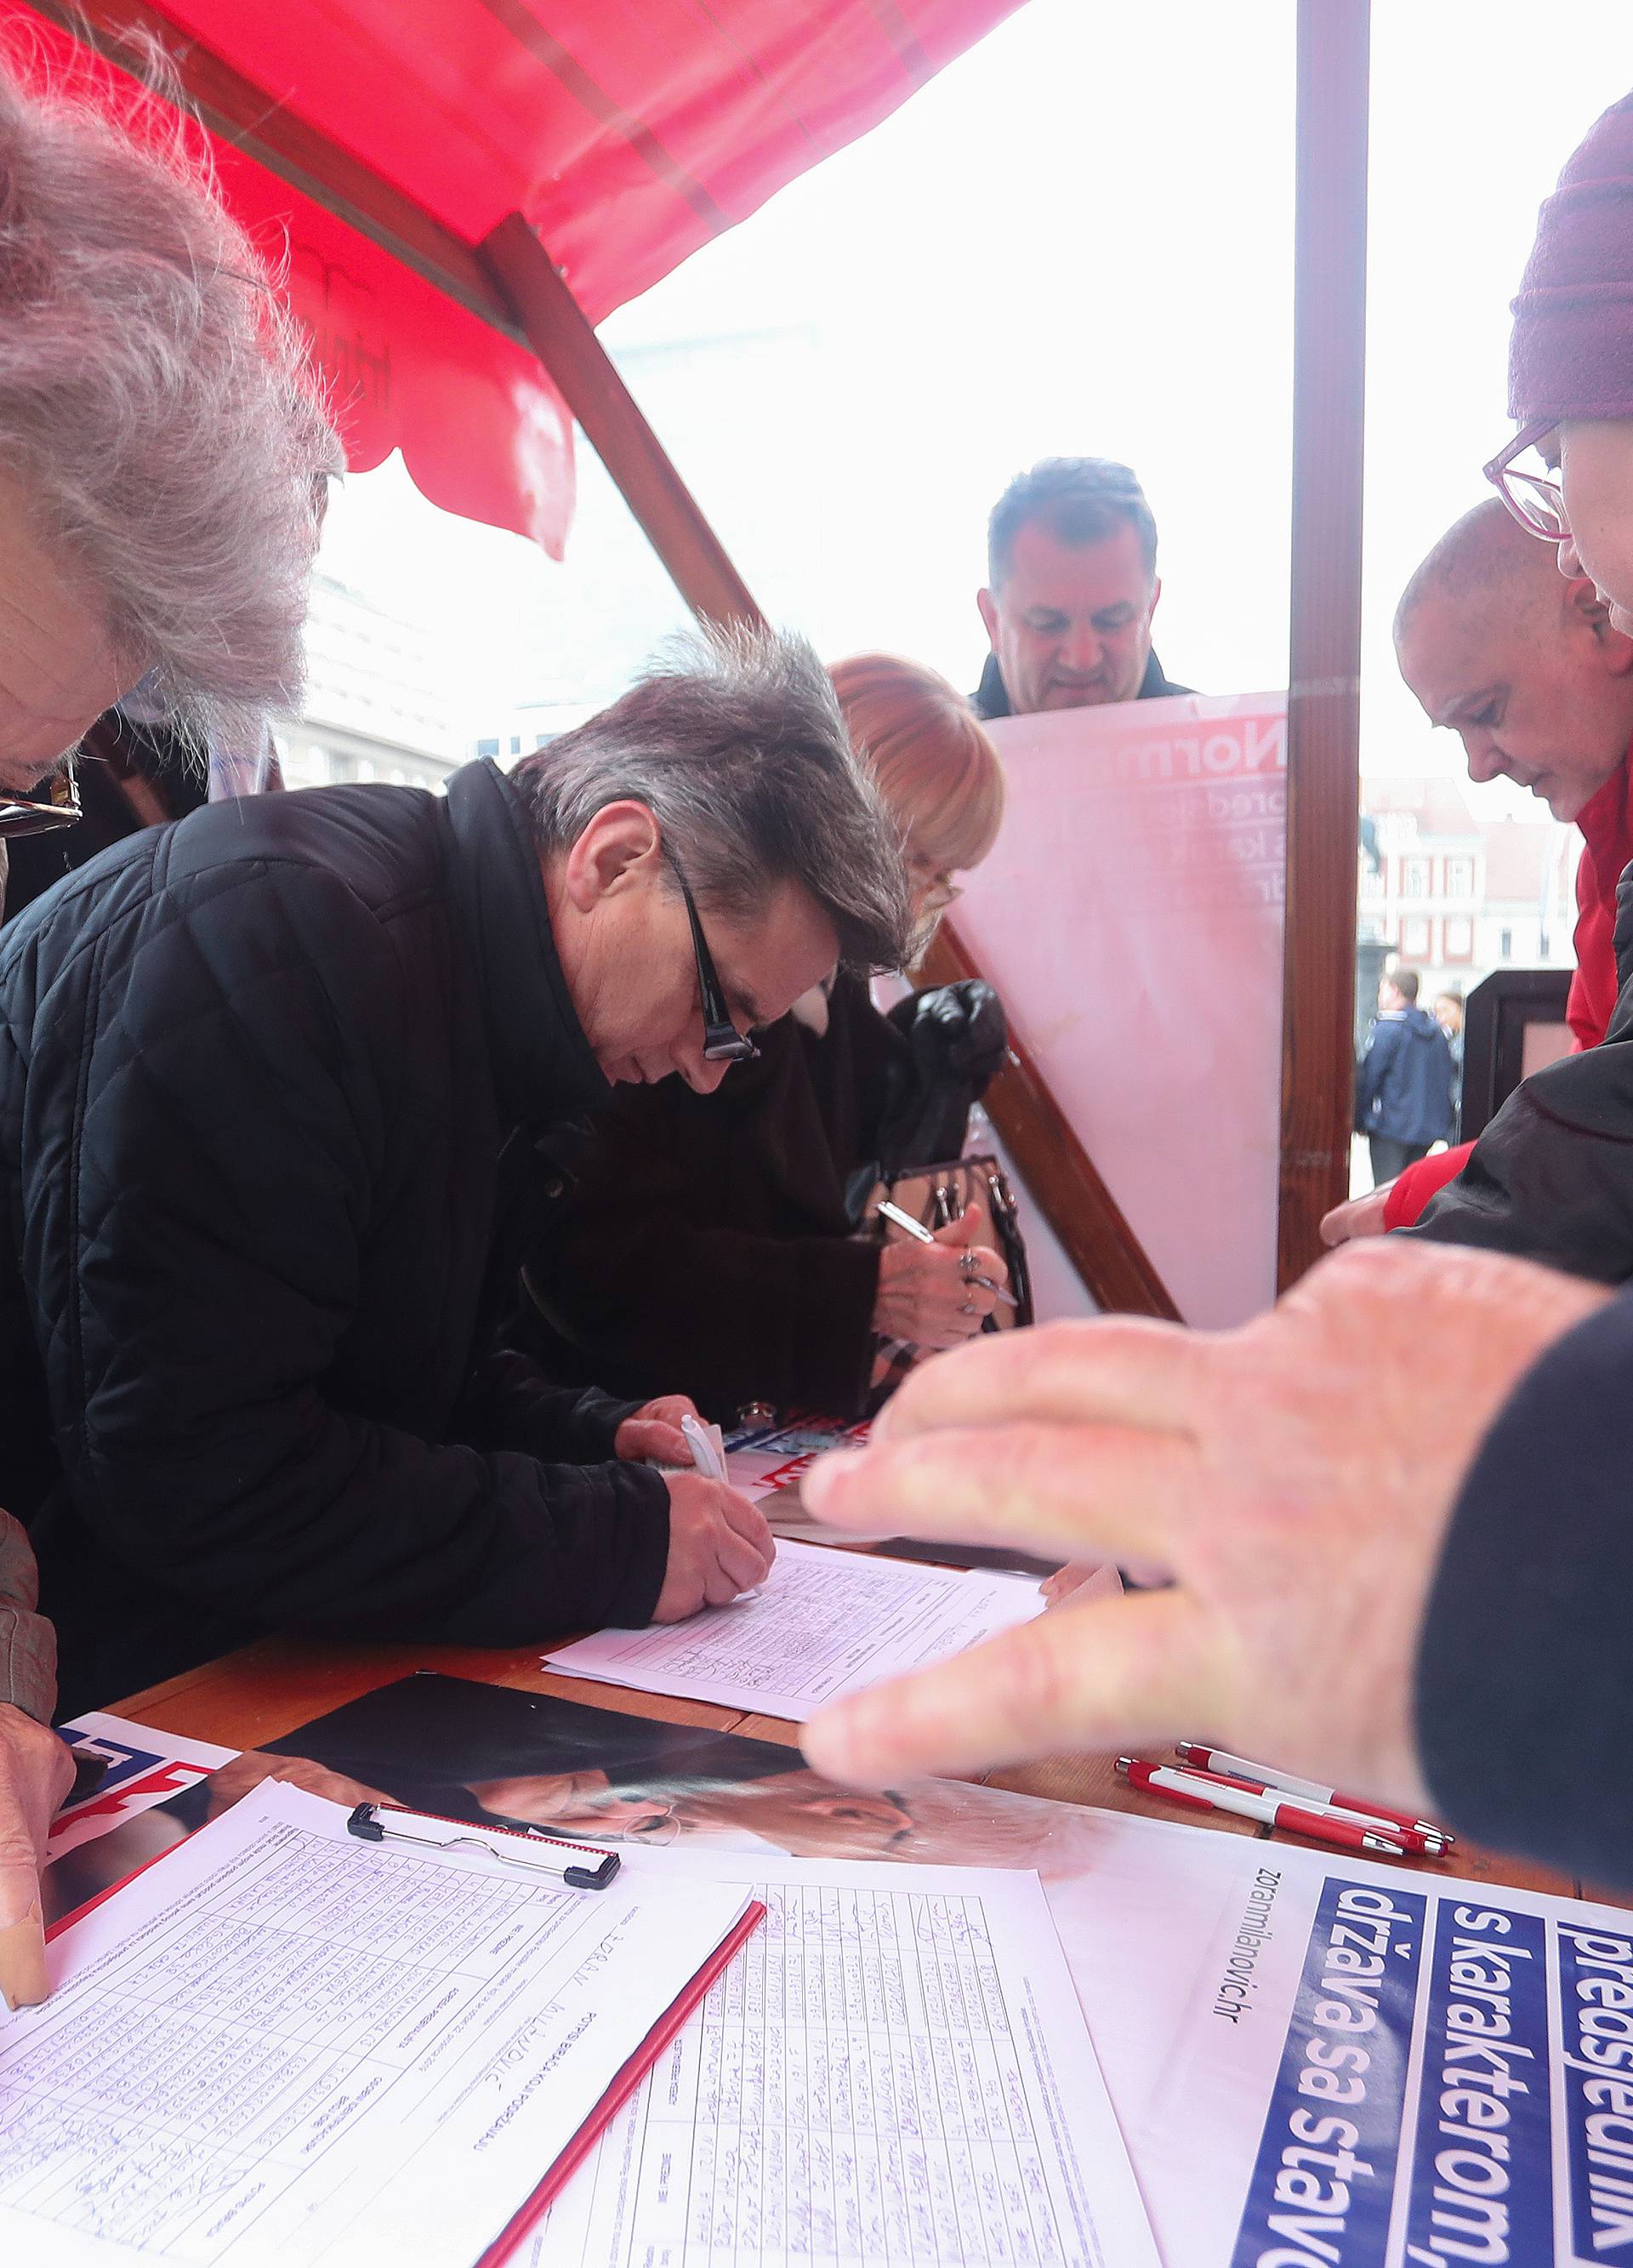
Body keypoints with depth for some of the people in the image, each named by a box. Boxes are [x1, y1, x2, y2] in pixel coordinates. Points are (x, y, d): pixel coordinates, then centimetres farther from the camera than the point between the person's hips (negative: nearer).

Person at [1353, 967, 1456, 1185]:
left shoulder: (1385, 1030, -11)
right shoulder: (1436, 1032, 10)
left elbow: (1367, 1079, -10)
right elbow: (1446, 1081, 15)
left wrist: (1358, 1122, 2)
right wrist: (1441, 1125, 21)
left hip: (1390, 1127, -6)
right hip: (1428, 1130, 7)